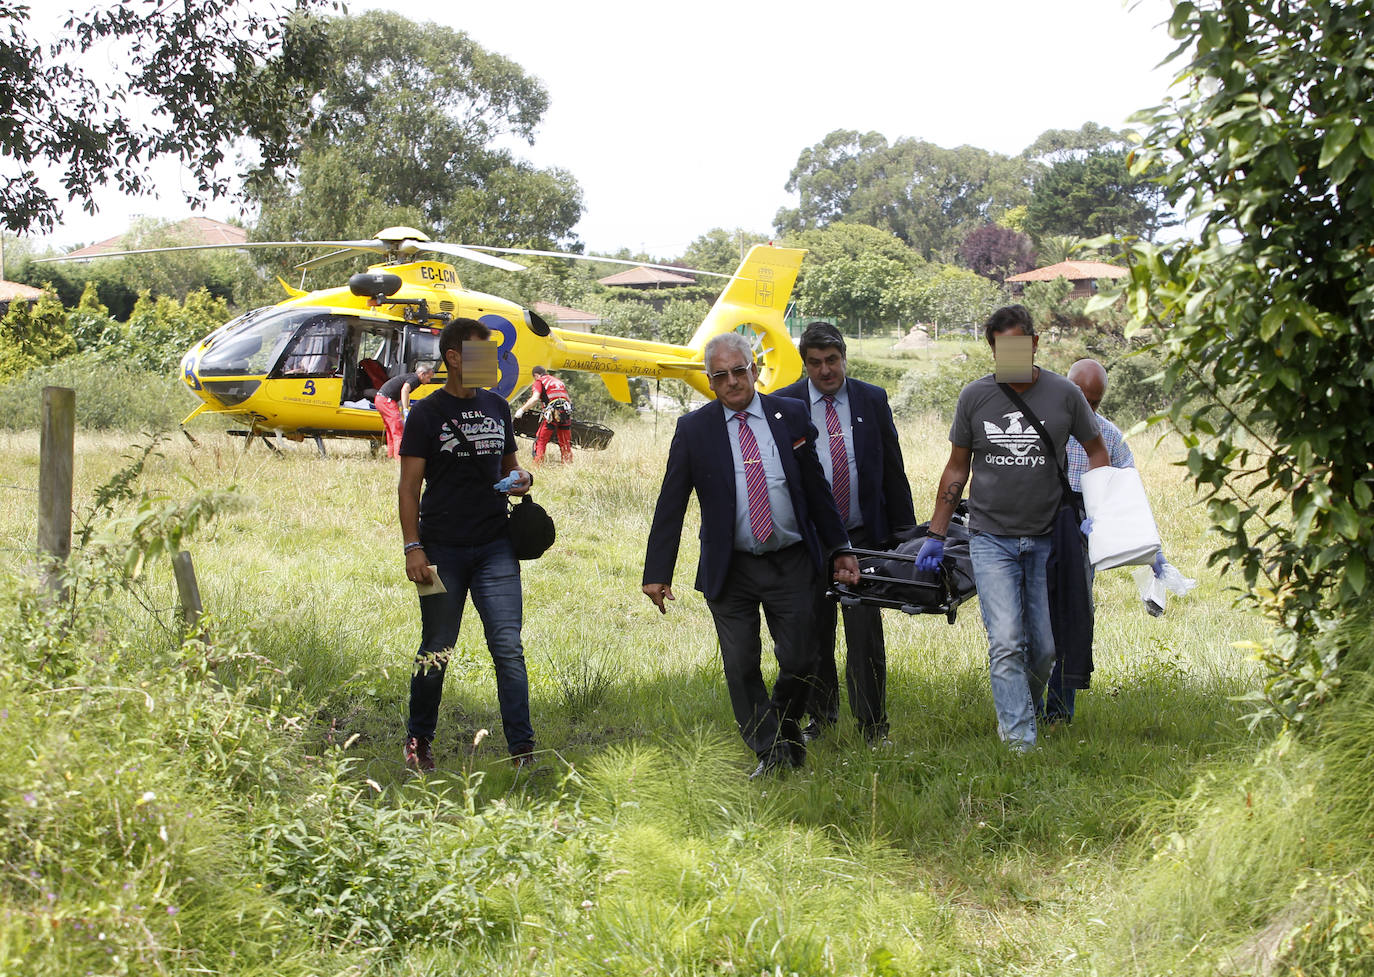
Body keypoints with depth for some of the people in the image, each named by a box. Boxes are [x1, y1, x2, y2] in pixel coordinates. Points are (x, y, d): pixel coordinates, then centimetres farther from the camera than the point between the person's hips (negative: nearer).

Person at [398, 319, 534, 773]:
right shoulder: (428, 413, -1)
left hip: (495, 548, 3)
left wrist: (521, 477, 0)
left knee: (508, 648, -6)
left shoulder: (497, 407, 12)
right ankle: (418, 740, 24)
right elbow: (409, 487, -2)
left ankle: (522, 749, -4)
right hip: (443, 550, -3)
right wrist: (413, 547, -11)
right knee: (436, 651, 6)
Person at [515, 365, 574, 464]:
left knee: (540, 441, 2)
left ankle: (537, 466, -4)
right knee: (565, 444, 16)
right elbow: (569, 400, 25)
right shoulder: (559, 381, 27)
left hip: (552, 412, -5)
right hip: (566, 413, 5)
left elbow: (535, 399, -10)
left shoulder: (539, 381, 7)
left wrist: (522, 410, -3)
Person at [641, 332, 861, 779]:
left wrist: (839, 549, 10)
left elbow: (817, 488, 10)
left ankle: (785, 728, 31)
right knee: (741, 667, 0)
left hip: (791, 563, 1)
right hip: (730, 570, -1)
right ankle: (769, 752, 16)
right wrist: (657, 572, -4)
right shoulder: (694, 429, -1)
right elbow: (670, 505, 0)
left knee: (799, 662, 3)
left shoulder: (791, 415, 3)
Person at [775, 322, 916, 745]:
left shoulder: (872, 400, 5)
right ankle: (821, 715, 26)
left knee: (865, 632, -2)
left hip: (863, 535, 0)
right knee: (814, 633, 9)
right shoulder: (783, 405, 0)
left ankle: (872, 725, 8)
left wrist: (904, 530, 7)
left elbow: (893, 469, 10)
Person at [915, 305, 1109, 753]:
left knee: (1044, 648, 4)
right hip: (991, 538, -1)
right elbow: (957, 468, 9)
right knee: (1006, 643, -12)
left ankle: (1018, 712, 30)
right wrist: (935, 536, 6)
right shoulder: (975, 396, 1)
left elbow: (1096, 450, 13)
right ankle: (1019, 741, -11)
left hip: (1046, 539, 1)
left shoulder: (1064, 394, -1)